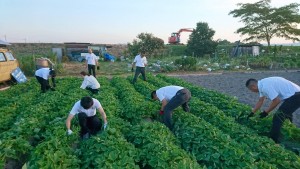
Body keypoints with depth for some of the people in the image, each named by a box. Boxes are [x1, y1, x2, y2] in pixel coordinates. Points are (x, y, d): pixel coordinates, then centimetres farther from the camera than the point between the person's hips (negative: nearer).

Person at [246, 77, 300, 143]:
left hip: (294, 96, -11)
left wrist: (266, 112, -10)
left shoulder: (265, 86, -24)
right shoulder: (262, 84, 8)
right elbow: (260, 101, 19)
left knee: (277, 118, -10)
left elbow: (276, 101, -22)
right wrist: (252, 113, 24)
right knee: (286, 115, 30)